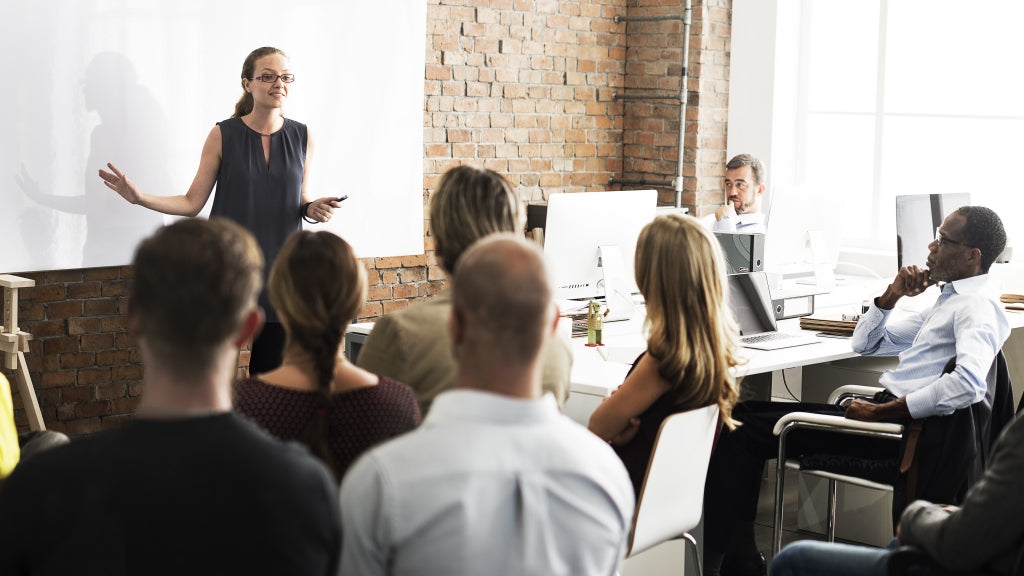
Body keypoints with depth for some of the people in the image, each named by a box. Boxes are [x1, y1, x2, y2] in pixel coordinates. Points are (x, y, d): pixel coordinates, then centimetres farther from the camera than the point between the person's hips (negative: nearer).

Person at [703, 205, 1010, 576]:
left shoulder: (978, 306, -11)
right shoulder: (950, 297, 20)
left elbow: (969, 383, -32)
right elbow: (864, 343, 25)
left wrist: (880, 412, -26)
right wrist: (893, 294, 7)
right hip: (884, 411, 10)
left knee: (744, 431, -12)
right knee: (745, 414, 7)